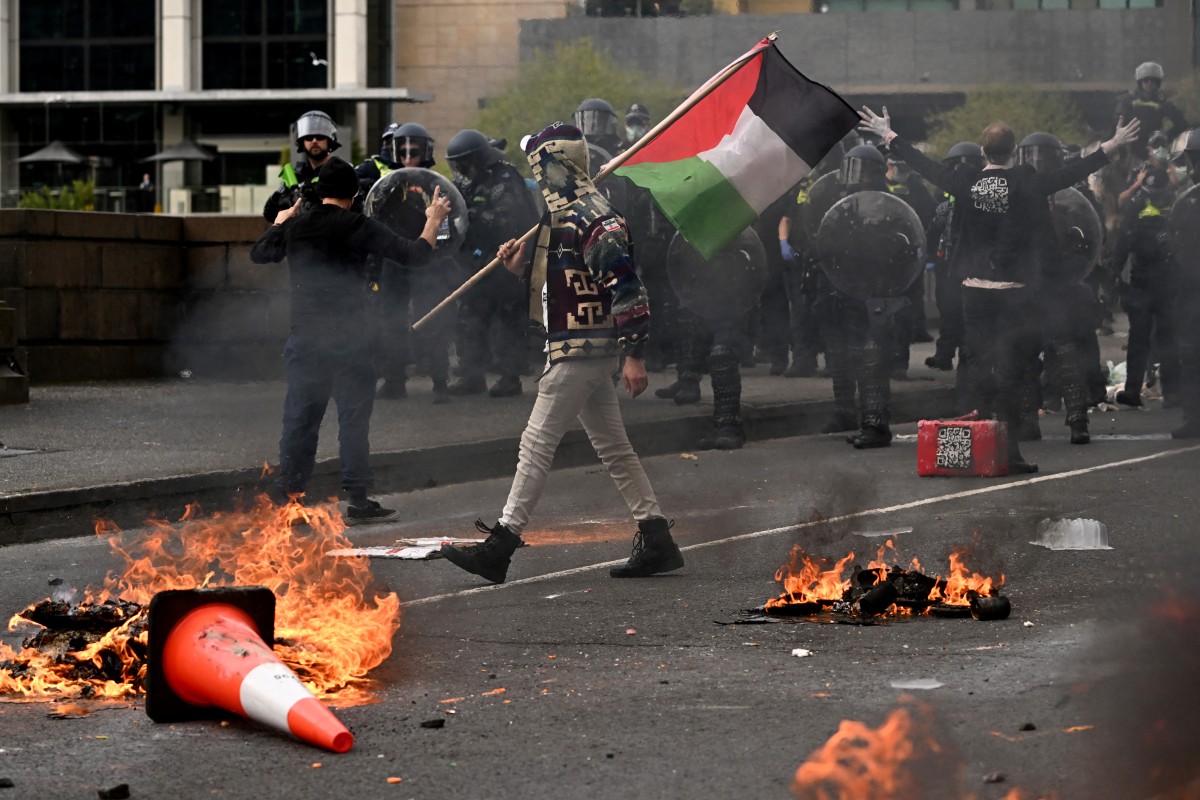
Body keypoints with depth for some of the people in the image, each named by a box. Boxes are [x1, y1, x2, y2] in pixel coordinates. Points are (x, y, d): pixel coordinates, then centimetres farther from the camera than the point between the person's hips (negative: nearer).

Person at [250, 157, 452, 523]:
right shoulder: (359, 227, -8)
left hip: (305, 338, 4)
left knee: (300, 416, 9)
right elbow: (414, 254, -6)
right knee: (354, 416, 2)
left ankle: (287, 493, 10)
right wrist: (433, 221, 10)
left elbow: (258, 253, 20)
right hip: (349, 338, -3)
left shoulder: (295, 226, 3)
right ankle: (357, 500, 3)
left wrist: (279, 222, 36)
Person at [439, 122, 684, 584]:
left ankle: (500, 547, -6)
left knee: (537, 443, -8)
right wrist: (523, 269, 8)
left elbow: (626, 286, -22)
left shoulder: (591, 216, -17)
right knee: (612, 446, 12)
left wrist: (633, 355, -24)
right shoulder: (565, 213, 16)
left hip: (581, 350, -11)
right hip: (588, 351, 11)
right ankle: (656, 540, 14)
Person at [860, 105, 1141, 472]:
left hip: (975, 290, 3)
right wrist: (1113, 145, 0)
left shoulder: (965, 182, -3)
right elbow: (1072, 173, -7)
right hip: (1015, 291, -3)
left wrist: (888, 135, 22)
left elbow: (923, 165, 9)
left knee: (980, 367, 10)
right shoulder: (1026, 183, -10)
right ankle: (1009, 451, -5)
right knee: (1010, 371, -2)